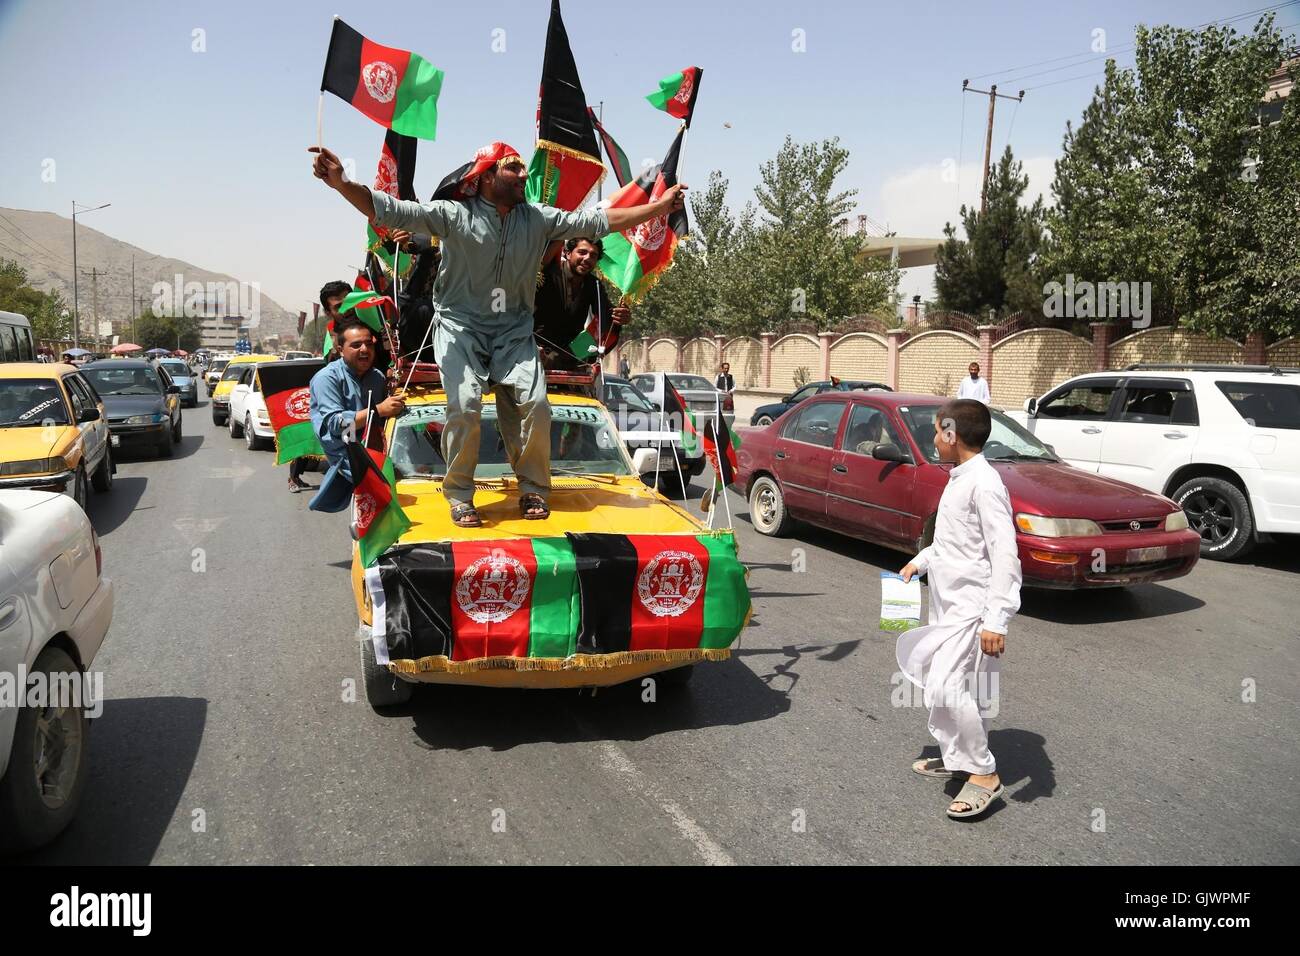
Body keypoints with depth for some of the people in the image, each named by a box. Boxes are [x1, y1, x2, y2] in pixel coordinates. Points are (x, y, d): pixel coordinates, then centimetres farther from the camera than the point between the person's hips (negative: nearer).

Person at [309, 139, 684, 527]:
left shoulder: (538, 219, -1)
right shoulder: (454, 215, -11)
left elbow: (595, 220, 0)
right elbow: (393, 211, -20)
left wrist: (659, 206, -2)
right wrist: (342, 183, -36)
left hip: (513, 328, 3)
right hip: (461, 325, -3)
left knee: (534, 403, -11)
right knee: (465, 405, -18)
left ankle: (534, 488, 10)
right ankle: (459, 495, 1)